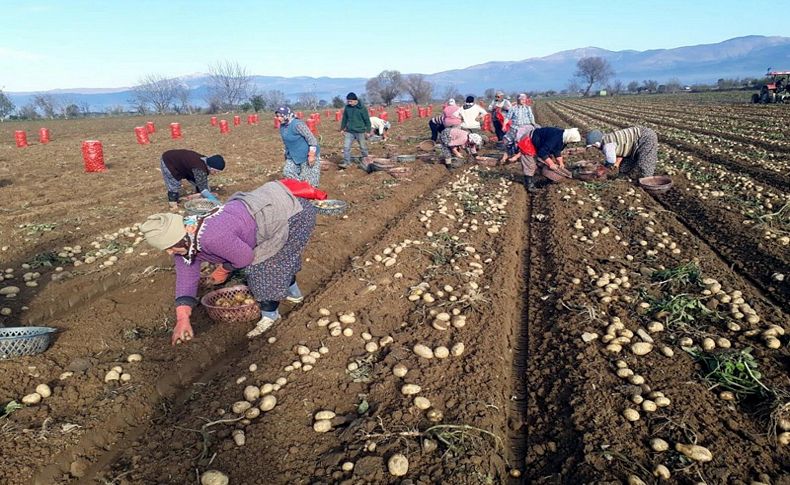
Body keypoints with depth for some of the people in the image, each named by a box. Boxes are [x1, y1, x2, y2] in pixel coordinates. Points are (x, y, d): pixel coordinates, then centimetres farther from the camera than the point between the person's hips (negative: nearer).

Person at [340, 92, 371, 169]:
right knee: (346, 147, -5)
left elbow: (367, 120, -5)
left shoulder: (362, 108, -10)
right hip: (349, 132, 3)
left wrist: (368, 131, -6)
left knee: (363, 148, 10)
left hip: (360, 132, -3)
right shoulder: (347, 107, 2)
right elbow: (344, 119, 14)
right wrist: (342, 129, 14)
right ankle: (346, 163, 0)